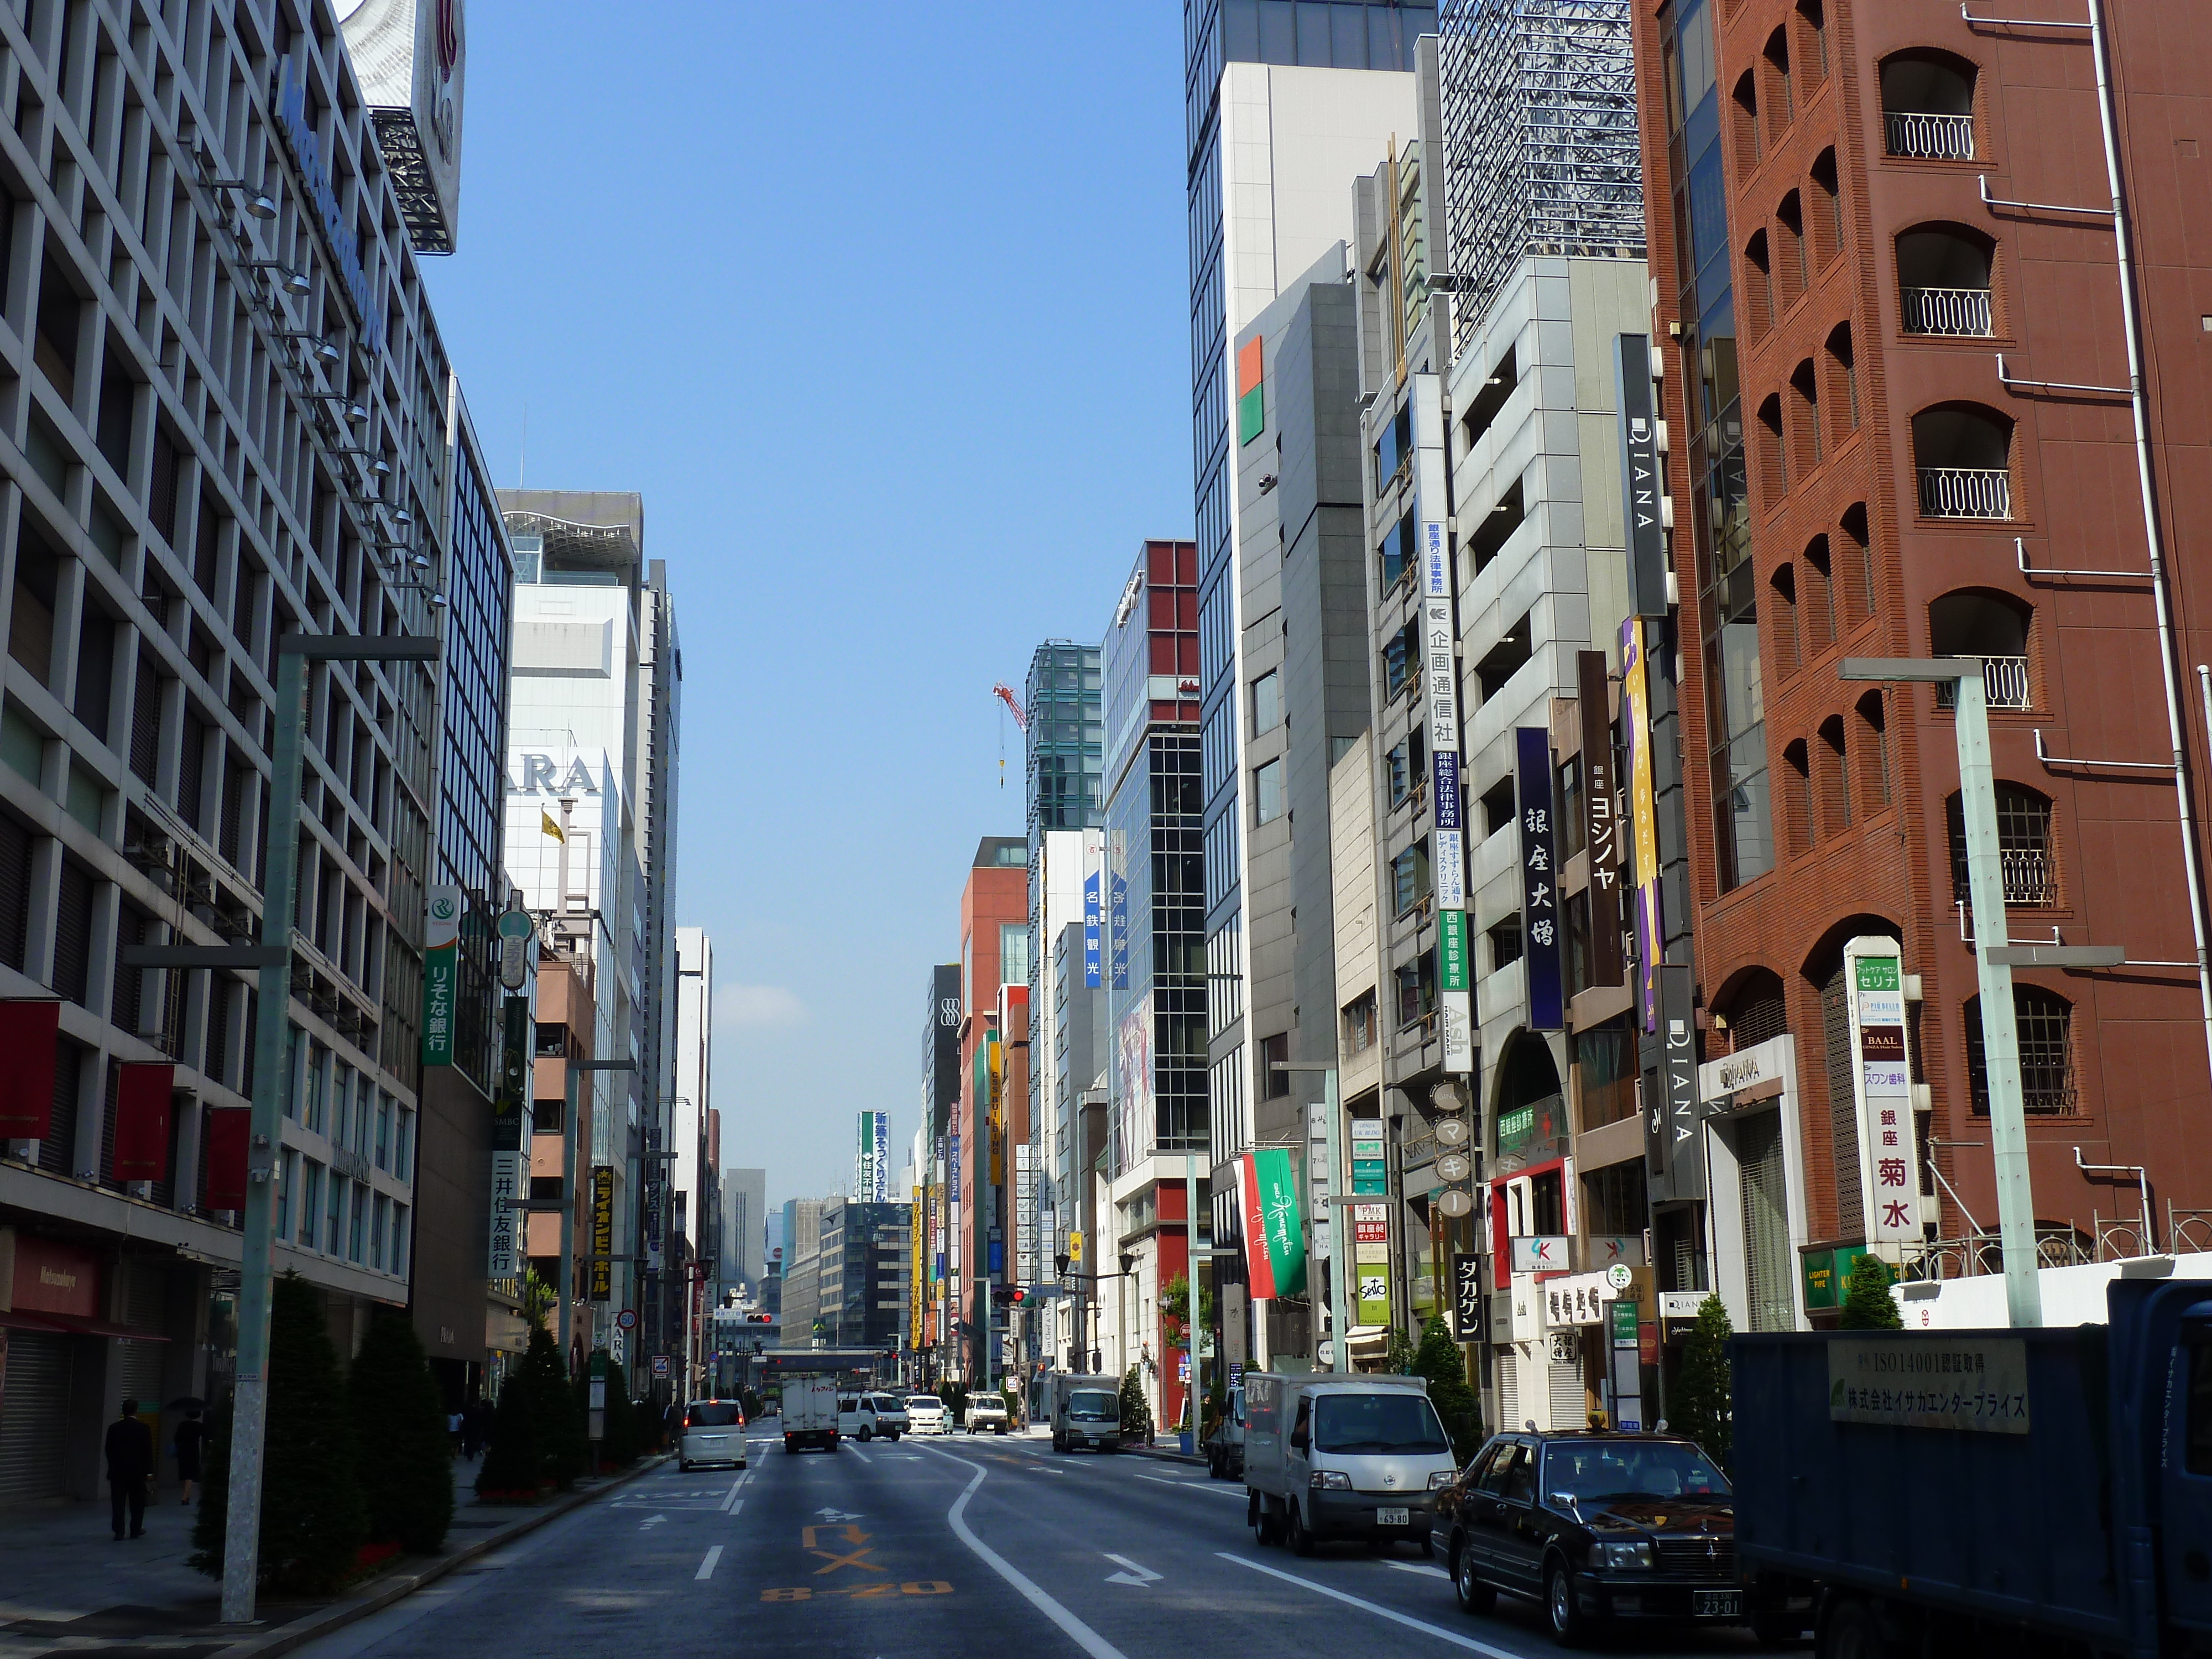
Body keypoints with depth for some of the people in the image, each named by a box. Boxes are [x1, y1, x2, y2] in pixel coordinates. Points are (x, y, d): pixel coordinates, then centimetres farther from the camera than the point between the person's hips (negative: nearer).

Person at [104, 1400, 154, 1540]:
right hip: (137, 1471, -2)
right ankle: (136, 1530, 16)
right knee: (137, 1502, 11)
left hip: (117, 1471, 2)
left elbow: (109, 1450, 5)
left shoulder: (114, 1428, 0)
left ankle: (119, 1532, -2)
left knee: (118, 1503, 2)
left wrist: (113, 1466, 16)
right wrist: (148, 1471, 0)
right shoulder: (144, 1429, -6)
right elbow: (148, 1451, -6)